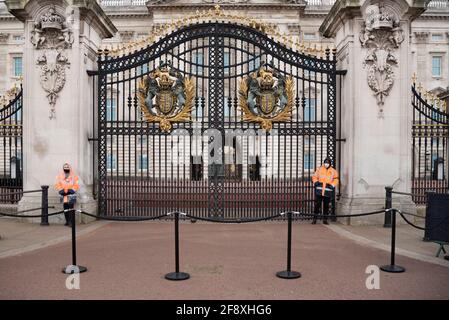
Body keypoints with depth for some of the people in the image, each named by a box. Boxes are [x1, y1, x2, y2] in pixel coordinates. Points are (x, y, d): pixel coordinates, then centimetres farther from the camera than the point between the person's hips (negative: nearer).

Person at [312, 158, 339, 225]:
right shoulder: (319, 169, 8)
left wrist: (332, 185, -9)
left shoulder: (333, 171, 7)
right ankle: (314, 219, 5)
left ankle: (325, 219, 16)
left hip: (328, 191, 0)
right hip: (319, 190, 0)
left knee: (326, 205, 6)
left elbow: (336, 180, 7)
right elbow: (314, 177, 13)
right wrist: (316, 182, -4)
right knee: (317, 204, -2)